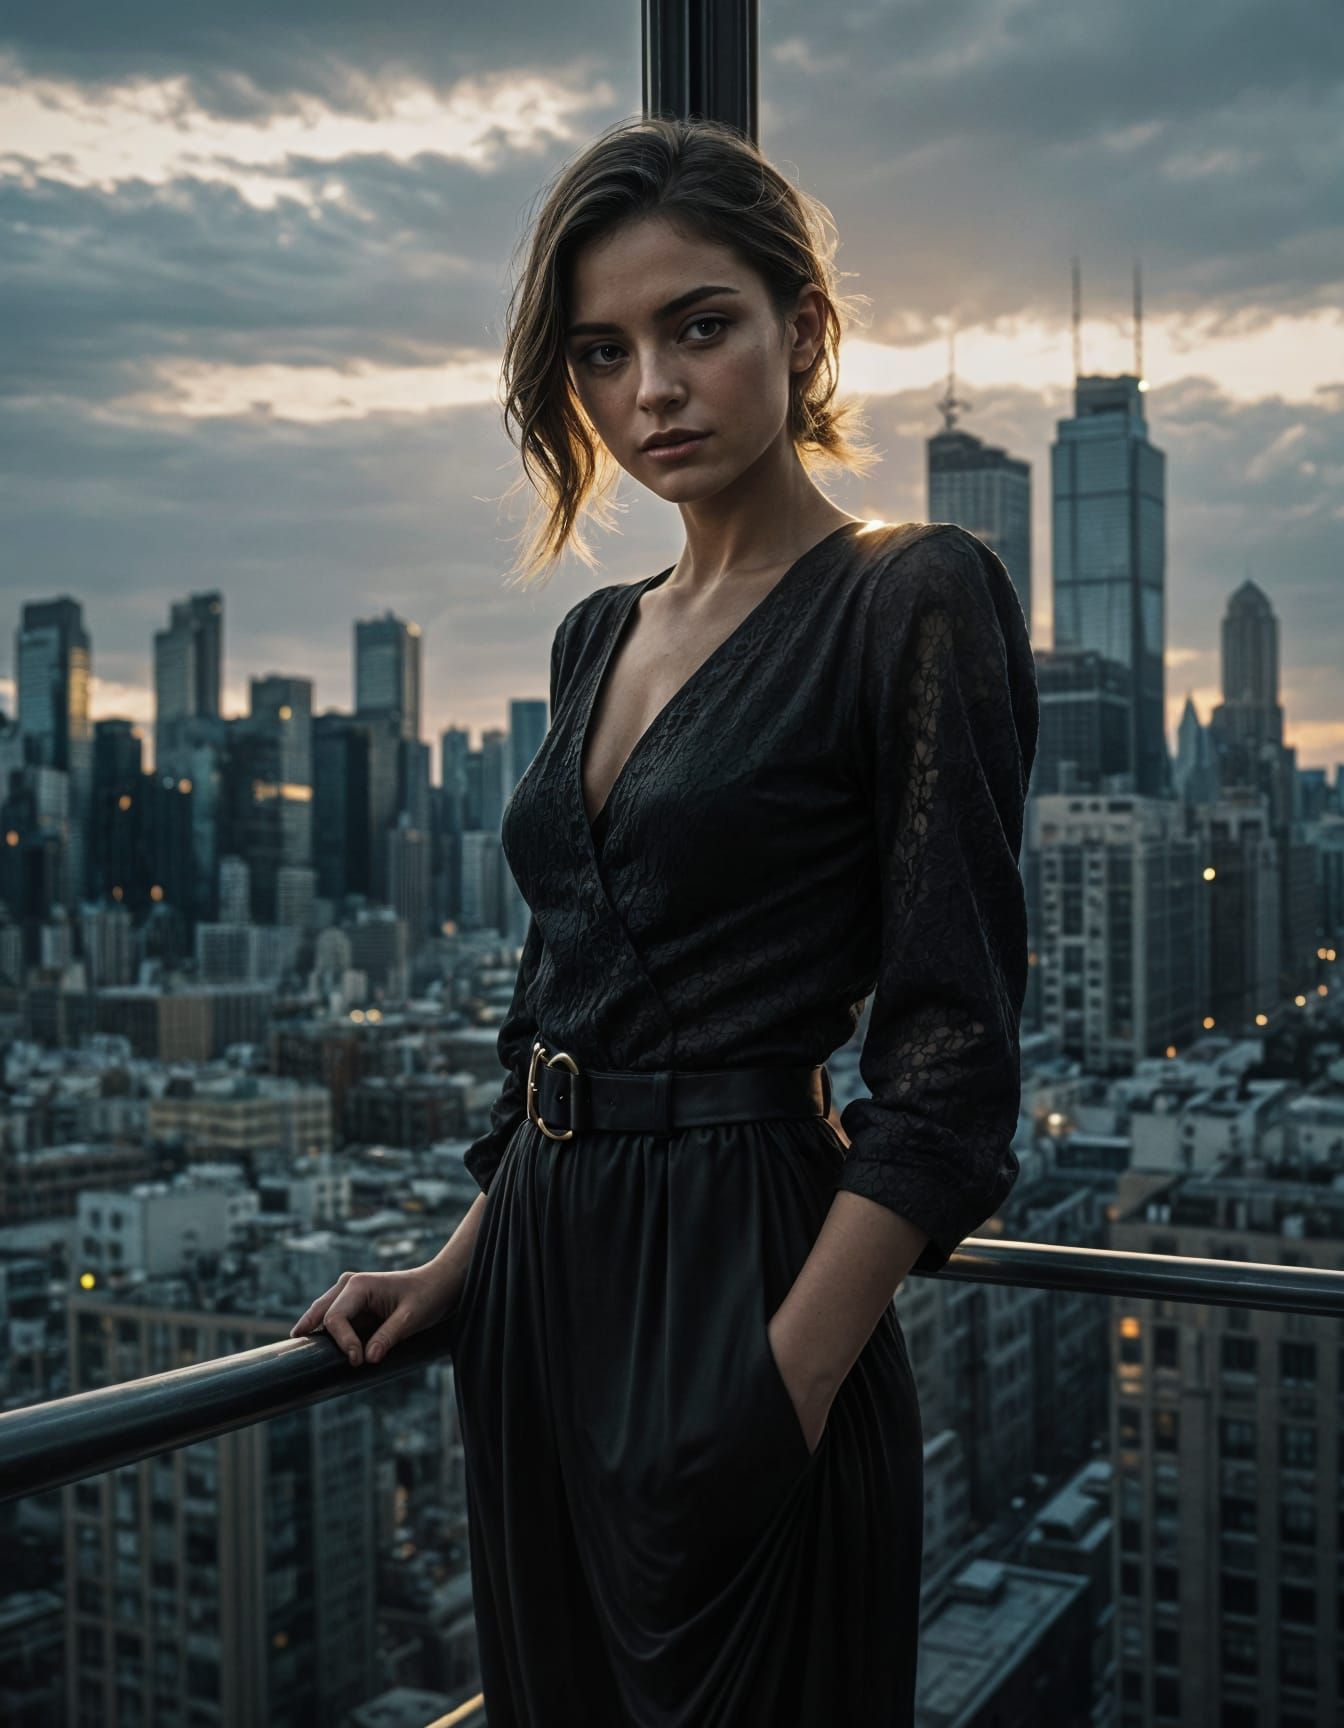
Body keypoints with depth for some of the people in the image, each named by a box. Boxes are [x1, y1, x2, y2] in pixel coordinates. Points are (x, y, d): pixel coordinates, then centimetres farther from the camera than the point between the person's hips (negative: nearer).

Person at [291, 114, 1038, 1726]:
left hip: (740, 1284, -7)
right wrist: (460, 1264, 10)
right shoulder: (597, 637, 12)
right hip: (544, 1292, 7)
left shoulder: (913, 598, -10)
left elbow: (949, 1055, -15)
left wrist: (787, 1388, -21)